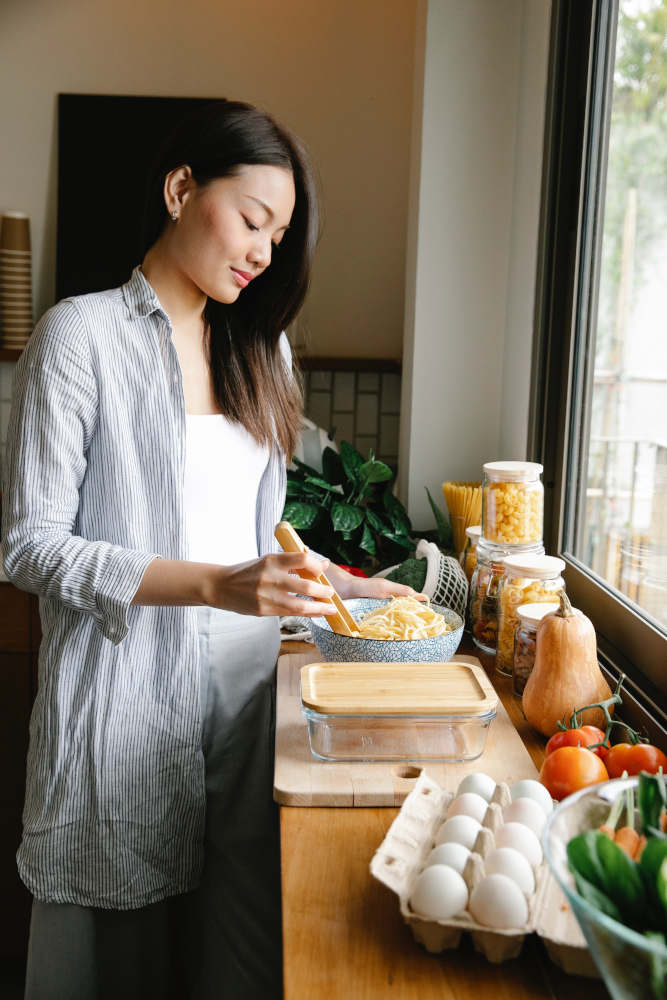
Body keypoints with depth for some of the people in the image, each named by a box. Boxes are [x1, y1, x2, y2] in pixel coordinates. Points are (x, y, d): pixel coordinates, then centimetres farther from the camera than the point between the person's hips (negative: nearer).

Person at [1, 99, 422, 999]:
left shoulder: (260, 349, 13)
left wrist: (342, 587, 3)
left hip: (244, 687, 5)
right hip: (125, 697, -5)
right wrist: (216, 585, -21)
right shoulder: (82, 334, -6)